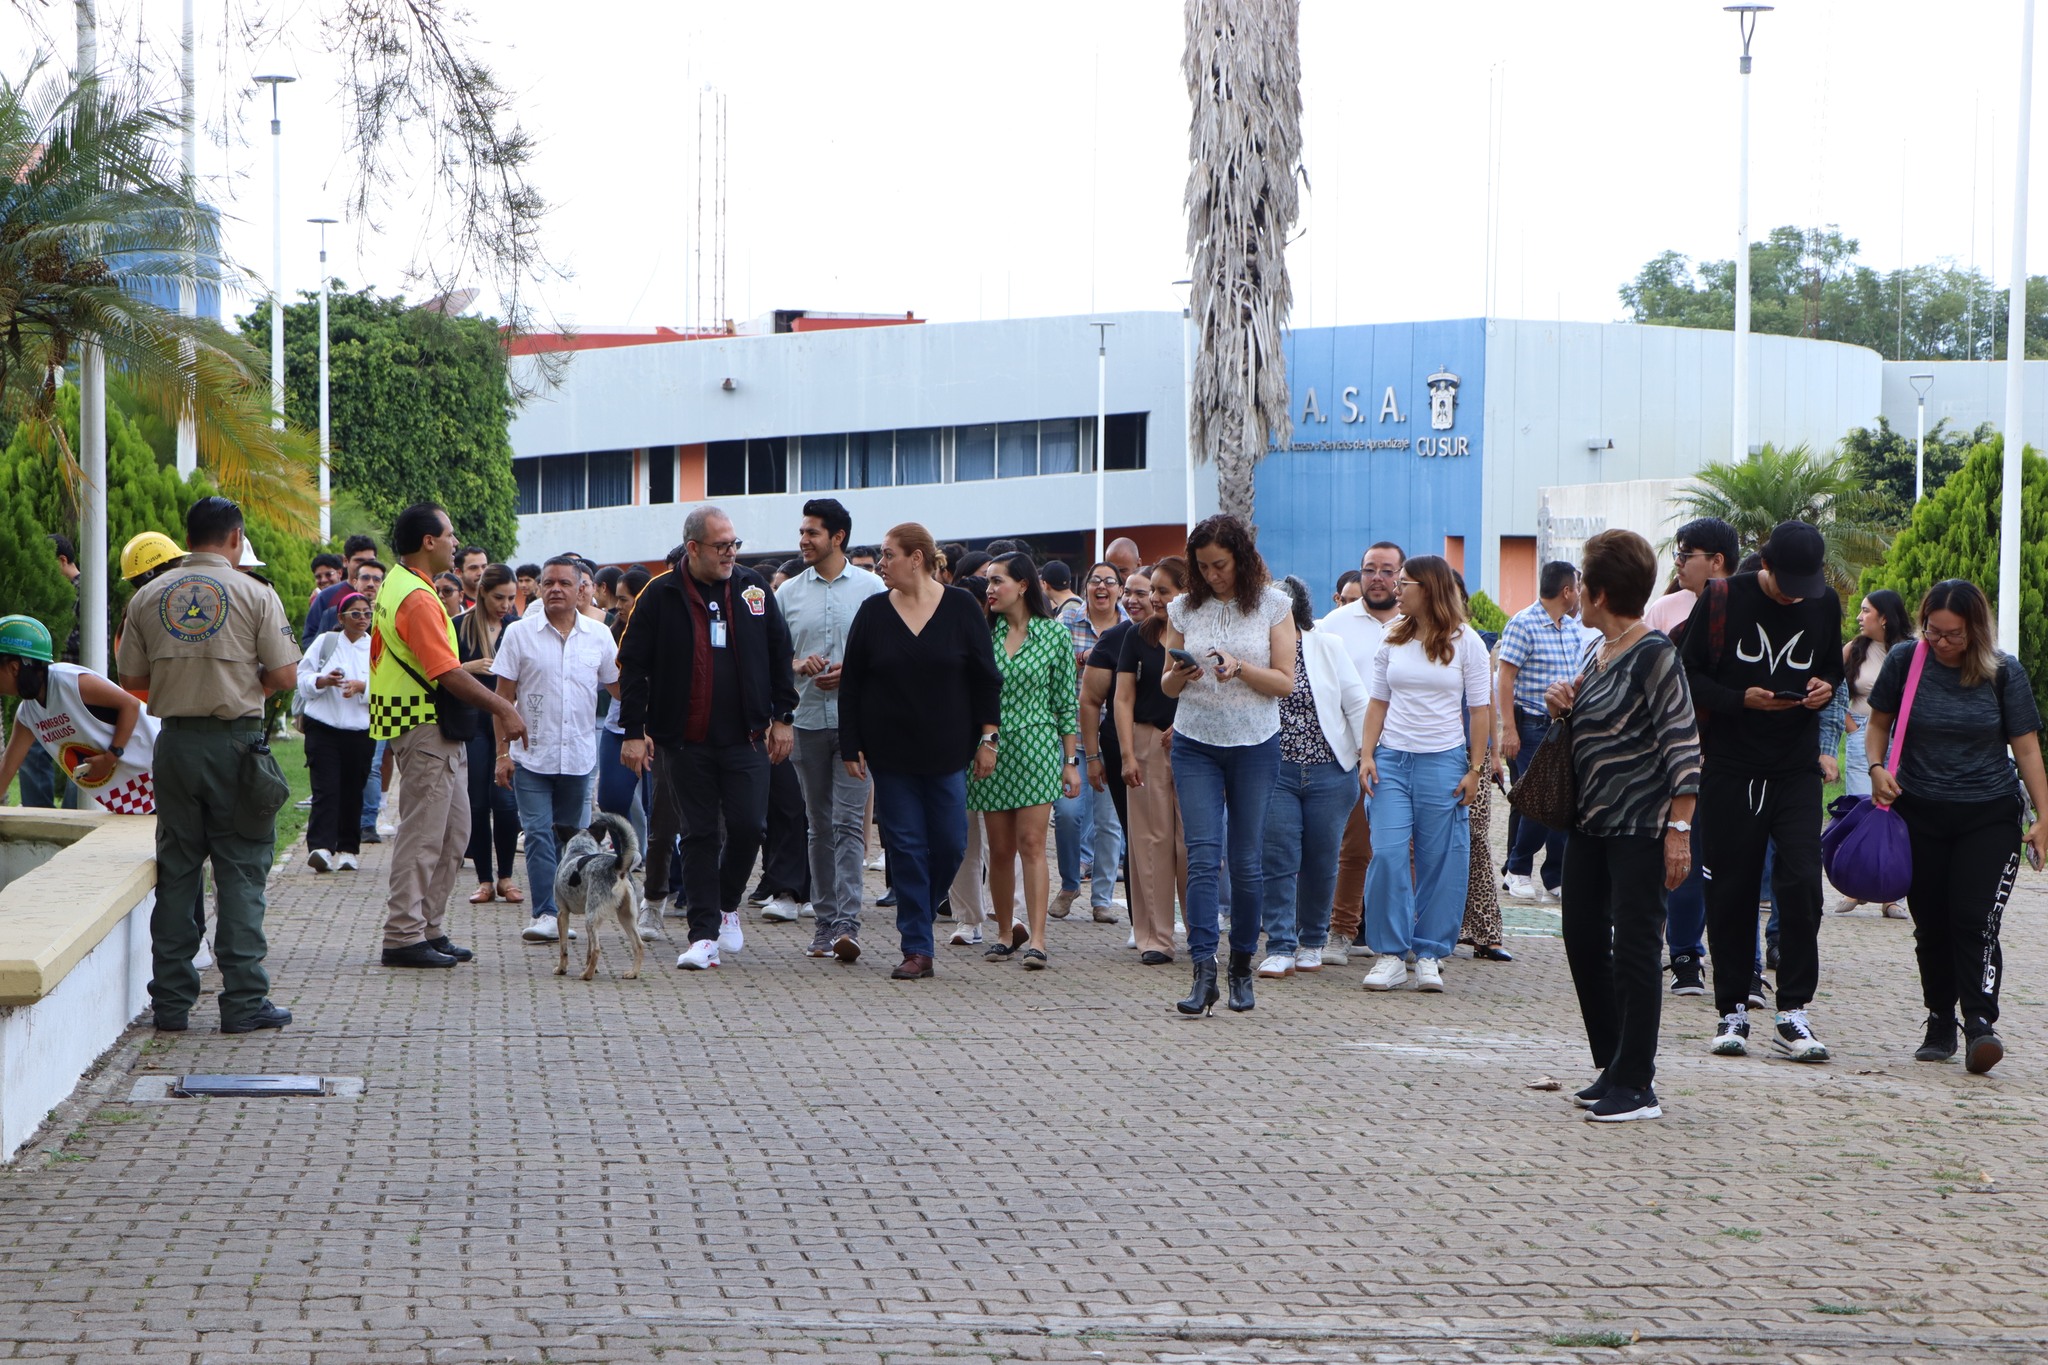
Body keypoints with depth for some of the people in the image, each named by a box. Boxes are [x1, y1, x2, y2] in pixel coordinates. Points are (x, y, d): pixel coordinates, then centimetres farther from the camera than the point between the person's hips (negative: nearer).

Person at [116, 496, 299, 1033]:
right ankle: (243, 1001, -2)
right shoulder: (254, 595, -4)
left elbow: (131, 678, 7)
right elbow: (284, 676, -6)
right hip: (235, 741, -3)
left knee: (176, 870, 9)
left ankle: (171, 1000, 10)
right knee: (241, 870, 1)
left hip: (174, 742, 3)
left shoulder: (148, 598, 6)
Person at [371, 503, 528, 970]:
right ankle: (404, 937, -2)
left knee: (452, 834, 14)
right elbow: (447, 673, -23)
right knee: (422, 836, -6)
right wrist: (501, 708, -19)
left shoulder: (395, 586, 15)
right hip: (426, 729, -11)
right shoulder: (417, 598, -18)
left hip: (440, 733, 11)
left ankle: (429, 928, 19)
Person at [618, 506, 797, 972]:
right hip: (687, 741, -1)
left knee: (748, 827, -4)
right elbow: (633, 666, 0)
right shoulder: (661, 597, -2)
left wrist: (783, 716, 7)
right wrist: (634, 731, -5)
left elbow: (779, 654, 12)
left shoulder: (753, 588, 6)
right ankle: (704, 935, 6)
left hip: (746, 738, 2)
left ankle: (728, 904, 23)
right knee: (699, 836, 2)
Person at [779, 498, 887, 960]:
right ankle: (823, 921, 14)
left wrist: (852, 671, -12)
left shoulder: (871, 588, 2)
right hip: (808, 720, 3)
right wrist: (799, 666, -8)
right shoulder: (788, 592, 10)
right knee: (819, 825, 8)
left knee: (848, 822, -12)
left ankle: (848, 922, -17)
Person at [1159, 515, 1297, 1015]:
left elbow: (1285, 682, -2)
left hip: (1255, 745, -1)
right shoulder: (1184, 608, 5)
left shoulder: (1273, 605, 0)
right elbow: (1168, 687, 9)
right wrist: (1180, 675, -14)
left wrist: (1240, 668, -19)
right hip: (1196, 744, 1)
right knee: (1202, 857, -9)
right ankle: (1204, 973, -14)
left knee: (1247, 861, 4)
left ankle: (1242, 965, 18)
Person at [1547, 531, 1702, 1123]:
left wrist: (1679, 829, -21)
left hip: (1640, 827, -9)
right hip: (1590, 822, 9)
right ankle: (1614, 1067, 24)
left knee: (1634, 950, -4)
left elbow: (1683, 746, -17)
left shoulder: (1654, 654, -14)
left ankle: (1636, 1085, 2)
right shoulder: (1594, 649, 12)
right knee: (1583, 940, 12)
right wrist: (1560, 704, 3)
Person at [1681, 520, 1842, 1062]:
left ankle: (1792, 1012, -3)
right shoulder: (1723, 599, -5)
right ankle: (1733, 1010, 13)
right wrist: (1741, 700, -17)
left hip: (1797, 768, 2)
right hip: (1730, 767, -2)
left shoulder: (1825, 604, 5)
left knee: (1801, 884, -10)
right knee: (1730, 892, 2)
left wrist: (1826, 687, -4)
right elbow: (1688, 673, -2)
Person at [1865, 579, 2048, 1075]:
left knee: (1974, 920, -14)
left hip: (1989, 816, -2)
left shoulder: (2004, 672, -4)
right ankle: (1940, 1022, 19)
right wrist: (1878, 769, -8)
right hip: (1919, 814, 2)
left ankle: (1981, 1022, -15)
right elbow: (1879, 723, 11)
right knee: (1931, 924, 7)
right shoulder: (1904, 660, -2)